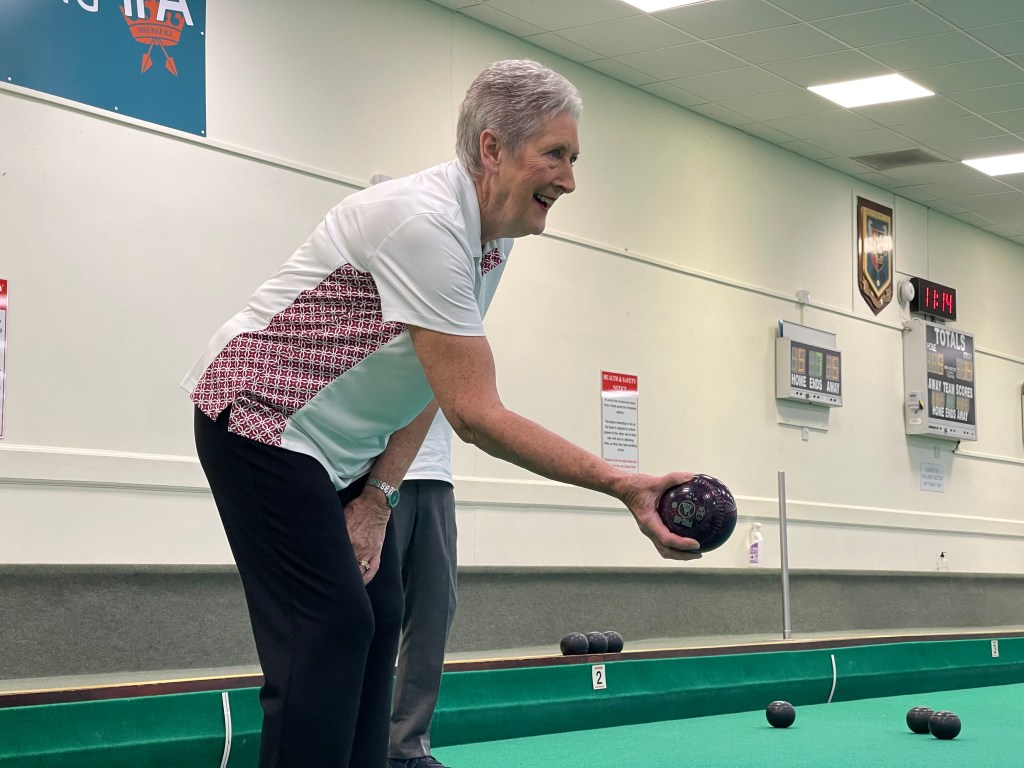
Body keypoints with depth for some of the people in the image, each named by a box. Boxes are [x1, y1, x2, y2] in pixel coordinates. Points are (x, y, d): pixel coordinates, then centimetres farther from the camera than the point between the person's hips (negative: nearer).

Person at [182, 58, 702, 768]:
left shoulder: (495, 236, 3)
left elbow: (431, 385, 9)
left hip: (343, 443, 9)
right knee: (330, 628, -15)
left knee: (377, 619, 5)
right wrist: (622, 485, -31)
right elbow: (475, 415, -30)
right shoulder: (425, 222, -27)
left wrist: (379, 497, 0)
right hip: (263, 422, -9)